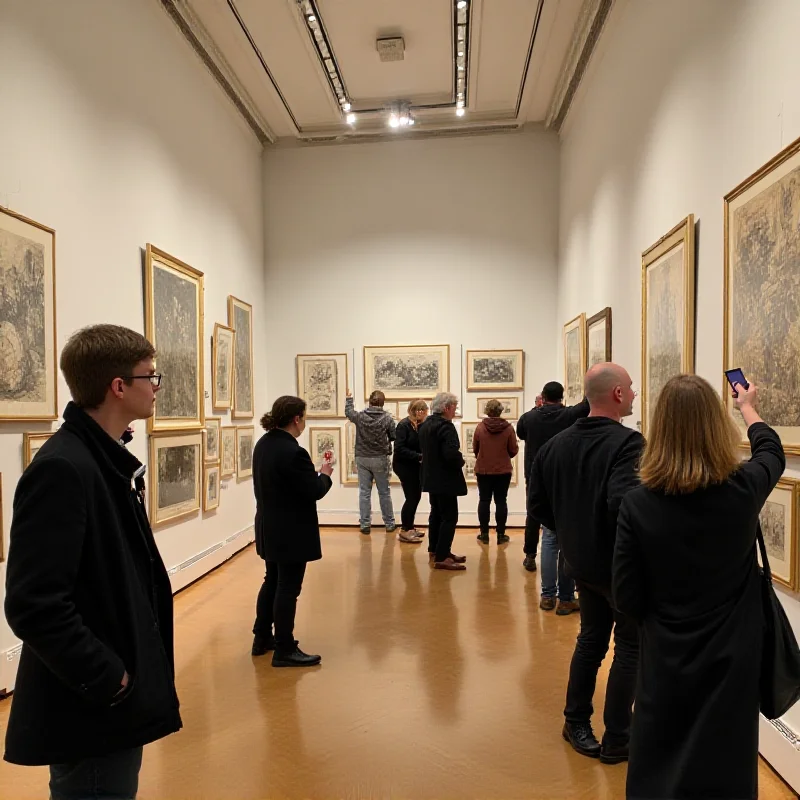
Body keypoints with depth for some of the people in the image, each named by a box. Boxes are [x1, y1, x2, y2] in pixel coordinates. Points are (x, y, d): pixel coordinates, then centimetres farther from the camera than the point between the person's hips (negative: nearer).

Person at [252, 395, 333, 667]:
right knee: (288, 588, 2)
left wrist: (313, 473, 9)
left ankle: (262, 638, 33)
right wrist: (324, 474, -2)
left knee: (272, 581, 21)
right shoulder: (293, 452, -26)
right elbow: (315, 491, -20)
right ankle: (284, 651, 13)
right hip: (291, 532, -10)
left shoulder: (263, 444, 5)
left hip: (270, 529, 10)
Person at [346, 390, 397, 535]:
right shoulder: (387, 418, -11)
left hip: (362, 459, 1)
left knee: (364, 492, 8)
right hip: (380, 459, -1)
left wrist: (349, 398, 32)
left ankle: (365, 525, 11)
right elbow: (394, 437, -4)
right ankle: (389, 524, 19)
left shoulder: (360, 416, -7)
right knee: (384, 492, 10)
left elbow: (348, 412, 14)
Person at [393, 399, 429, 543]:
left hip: (416, 466, 7)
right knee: (411, 498, -4)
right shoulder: (404, 425, -14)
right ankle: (404, 531, 9)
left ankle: (409, 527, 27)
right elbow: (399, 449, -21)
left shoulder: (421, 425, 4)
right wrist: (419, 456, -26)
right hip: (404, 466, -7)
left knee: (416, 497, 12)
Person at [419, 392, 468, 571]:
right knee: (449, 517, -5)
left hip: (431, 477, 10)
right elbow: (452, 454, -30)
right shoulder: (445, 426, -20)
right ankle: (441, 557, -4)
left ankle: (435, 550, 26)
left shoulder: (426, 425, 10)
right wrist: (461, 462, -10)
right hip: (445, 479, -10)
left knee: (436, 514, 18)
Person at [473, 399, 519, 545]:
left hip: (483, 470, 1)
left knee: (484, 501, 10)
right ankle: (501, 535, 10)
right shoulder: (508, 427, -9)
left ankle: (484, 534, 15)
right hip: (503, 471, -1)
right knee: (501, 501, 7)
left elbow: (475, 449, 1)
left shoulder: (480, 427, -7)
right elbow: (514, 450, -5)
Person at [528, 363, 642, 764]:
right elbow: (623, 503, -35)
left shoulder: (556, 444, -1)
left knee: (591, 638, 22)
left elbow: (538, 505, 3)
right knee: (629, 648, 13)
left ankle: (576, 722, 35)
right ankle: (617, 739, 26)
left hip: (581, 562, 6)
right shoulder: (628, 442, -22)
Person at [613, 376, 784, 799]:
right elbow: (772, 453, 11)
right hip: (730, 660, 1)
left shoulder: (637, 503, -18)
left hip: (665, 661, 0)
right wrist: (748, 409, 29)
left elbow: (627, 599, -11)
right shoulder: (743, 489, -15)